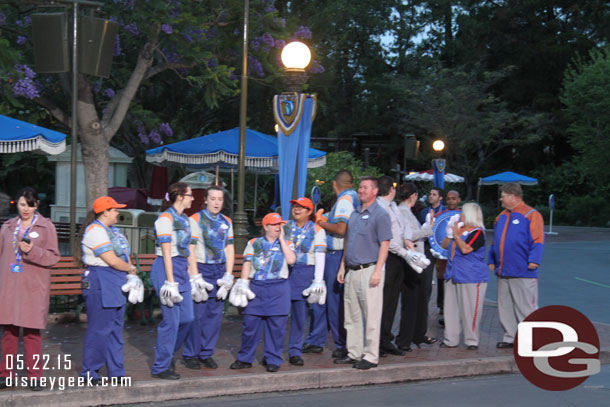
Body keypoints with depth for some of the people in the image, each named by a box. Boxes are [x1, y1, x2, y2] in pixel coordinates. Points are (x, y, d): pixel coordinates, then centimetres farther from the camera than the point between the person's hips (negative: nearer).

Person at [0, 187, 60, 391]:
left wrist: (33, 251, -18)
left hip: (33, 287, -3)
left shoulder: (46, 227, 3)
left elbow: (54, 256, -2)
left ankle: (34, 376, 4)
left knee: (32, 332, -2)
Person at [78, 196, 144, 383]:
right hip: (100, 284, -10)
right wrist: (131, 269, -3)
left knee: (116, 328, 12)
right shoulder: (95, 231, -13)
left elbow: (123, 254, 17)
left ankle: (116, 372, 18)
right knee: (99, 329, -5)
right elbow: (112, 260, -18)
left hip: (116, 284, 10)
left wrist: (130, 276, 1)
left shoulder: (112, 230, 16)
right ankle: (89, 372, 6)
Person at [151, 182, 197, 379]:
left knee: (187, 318, 9)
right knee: (171, 320, -5)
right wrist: (171, 282, -19)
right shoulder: (166, 218, -12)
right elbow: (166, 253, -16)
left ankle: (167, 353, 28)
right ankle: (160, 367, 6)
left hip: (182, 270, 9)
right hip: (167, 269, -9)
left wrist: (192, 276, 19)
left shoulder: (184, 219, 15)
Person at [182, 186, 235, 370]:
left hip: (220, 271, 5)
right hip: (201, 269, -5)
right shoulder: (195, 220, -4)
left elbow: (230, 249, 12)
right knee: (197, 314, -4)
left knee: (215, 314, 6)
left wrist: (228, 275, 2)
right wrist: (195, 277, -15)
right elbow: (190, 250, -9)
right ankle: (191, 355, 7)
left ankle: (207, 353, 16)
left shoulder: (226, 222, 12)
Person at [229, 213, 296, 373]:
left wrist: (281, 239, -2)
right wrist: (243, 282, -5)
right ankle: (245, 359, 12)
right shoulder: (254, 243, 13)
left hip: (279, 288, 0)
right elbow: (247, 263, 7)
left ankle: (273, 360, 10)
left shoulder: (286, 244, 12)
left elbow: (291, 260, -6)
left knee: (276, 325, -1)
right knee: (250, 323, 0)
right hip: (256, 287, 0)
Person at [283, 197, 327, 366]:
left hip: (305, 274, -1)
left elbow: (320, 257, 1)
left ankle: (295, 352, 10)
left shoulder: (317, 230, 6)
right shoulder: (285, 227, 12)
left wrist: (318, 280, -7)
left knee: (300, 314, 1)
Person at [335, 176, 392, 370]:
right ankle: (354, 353, 20)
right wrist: (343, 267, 16)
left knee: (371, 316, -4)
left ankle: (371, 356, 1)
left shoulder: (380, 214, -6)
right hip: (352, 271, 8)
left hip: (369, 270, -8)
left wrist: (377, 271, -18)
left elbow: (384, 244, -11)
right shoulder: (354, 213, 17)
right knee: (352, 315, 11)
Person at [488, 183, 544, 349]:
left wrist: (534, 260, -20)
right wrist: (491, 261, 18)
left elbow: (537, 240, -12)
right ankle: (510, 337, 20)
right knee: (505, 306, 10)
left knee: (526, 307, -3)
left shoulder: (531, 215, -5)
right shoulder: (501, 217, 17)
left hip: (523, 273, -7)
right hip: (503, 272, 8)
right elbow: (495, 241, 23)